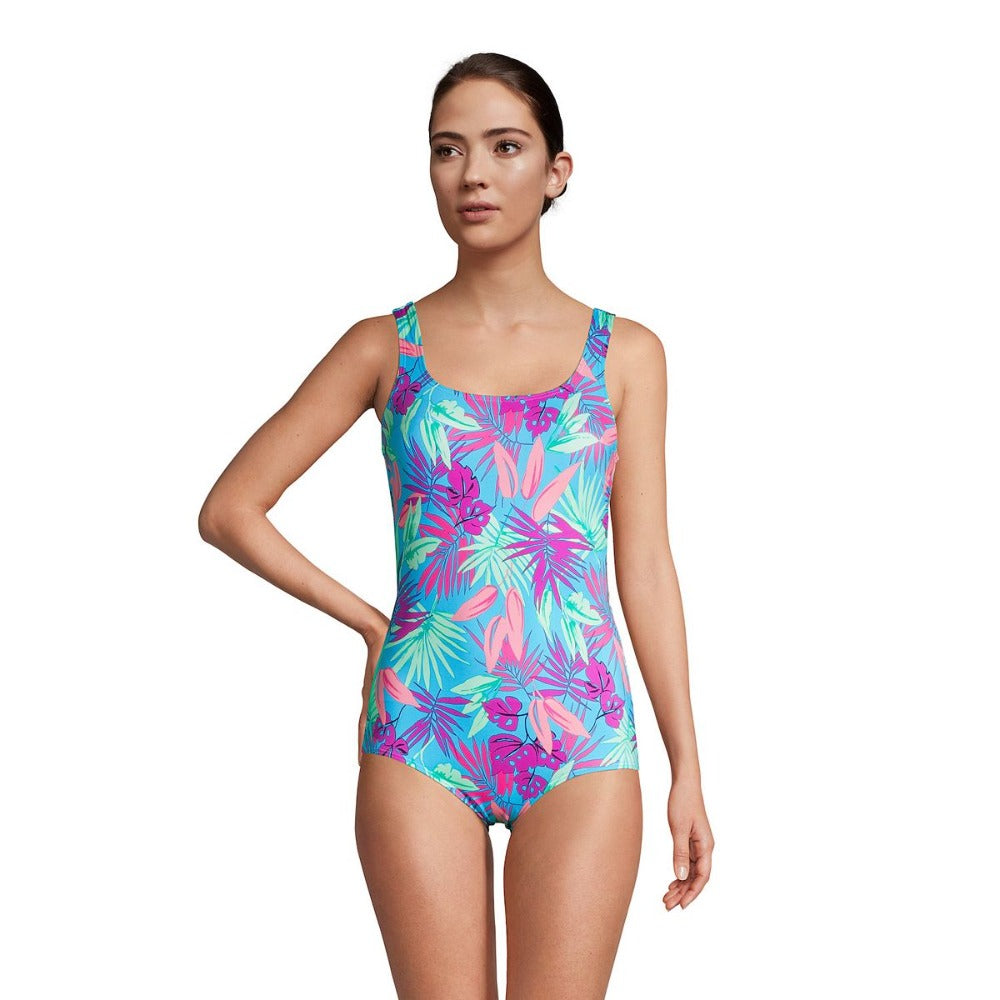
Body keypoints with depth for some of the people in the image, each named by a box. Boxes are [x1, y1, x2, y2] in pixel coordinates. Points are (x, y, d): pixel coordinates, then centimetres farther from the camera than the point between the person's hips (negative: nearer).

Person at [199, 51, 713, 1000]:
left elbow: (645, 566, 7)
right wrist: (368, 622, 4)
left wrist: (688, 770, 5)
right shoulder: (384, 348, 6)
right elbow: (230, 509, 9)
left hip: (579, 740, 0)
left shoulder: (625, 353, 7)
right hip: (421, 736, 0)